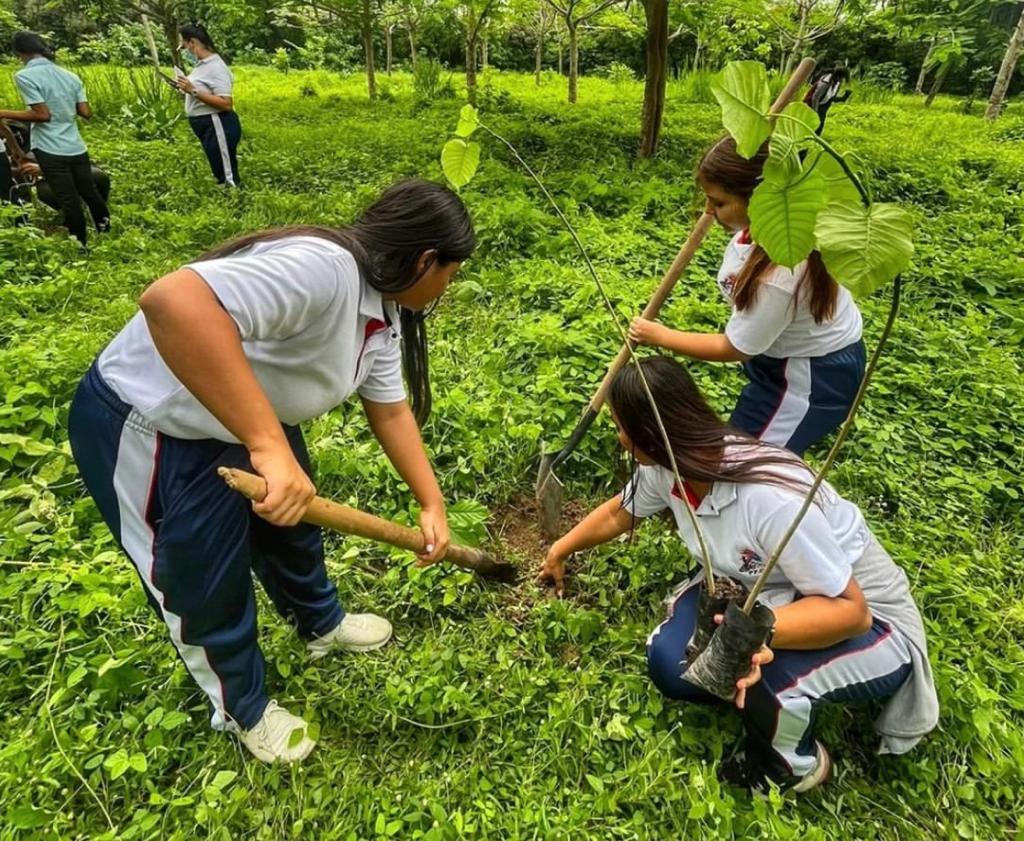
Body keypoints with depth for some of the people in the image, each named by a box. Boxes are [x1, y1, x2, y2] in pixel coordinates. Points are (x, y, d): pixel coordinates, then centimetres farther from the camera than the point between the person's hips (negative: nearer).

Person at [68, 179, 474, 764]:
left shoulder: (382, 309, -3)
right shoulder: (320, 268, -34)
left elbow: (391, 410, 5)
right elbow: (174, 303, -47)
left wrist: (432, 503, 5)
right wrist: (269, 444, -49)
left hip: (246, 415, 9)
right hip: (148, 428, -9)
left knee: (294, 523, 25)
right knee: (208, 588, 9)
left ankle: (323, 625, 53)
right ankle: (244, 709, 37)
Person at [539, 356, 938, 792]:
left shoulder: (772, 499, -38)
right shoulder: (669, 466, -14)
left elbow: (851, 610, -32)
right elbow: (618, 513, 7)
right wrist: (560, 550, 20)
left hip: (871, 624, -6)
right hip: (769, 596, 6)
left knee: (745, 663, -33)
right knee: (671, 664, -15)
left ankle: (795, 764, 1)